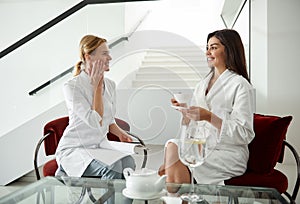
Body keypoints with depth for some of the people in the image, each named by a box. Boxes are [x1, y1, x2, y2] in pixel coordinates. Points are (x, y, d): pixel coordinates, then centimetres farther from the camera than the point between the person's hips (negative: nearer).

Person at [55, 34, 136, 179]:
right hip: (74, 150, -5)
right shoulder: (72, 87, -14)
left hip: (101, 148, 5)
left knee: (129, 162, -27)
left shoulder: (110, 84, 7)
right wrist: (97, 85, -17)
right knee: (113, 168, -31)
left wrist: (119, 132, -2)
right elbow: (96, 122, -23)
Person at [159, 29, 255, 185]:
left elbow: (245, 134, -12)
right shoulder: (202, 84, 16)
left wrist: (209, 116, -21)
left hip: (228, 154, -6)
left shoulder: (240, 85, -6)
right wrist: (184, 110, -3)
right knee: (173, 146, -23)